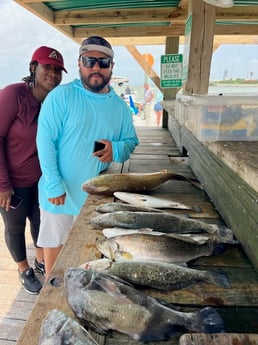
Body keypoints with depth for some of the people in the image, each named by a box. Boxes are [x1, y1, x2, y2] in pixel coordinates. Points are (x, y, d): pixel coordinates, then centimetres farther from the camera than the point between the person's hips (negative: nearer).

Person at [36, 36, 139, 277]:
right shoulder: (61, 96, -11)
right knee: (55, 241, 15)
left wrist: (117, 149, -18)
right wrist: (54, 185, -19)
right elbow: (45, 140, -14)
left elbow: (132, 142, 6)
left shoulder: (119, 106, 2)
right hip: (60, 190, -3)